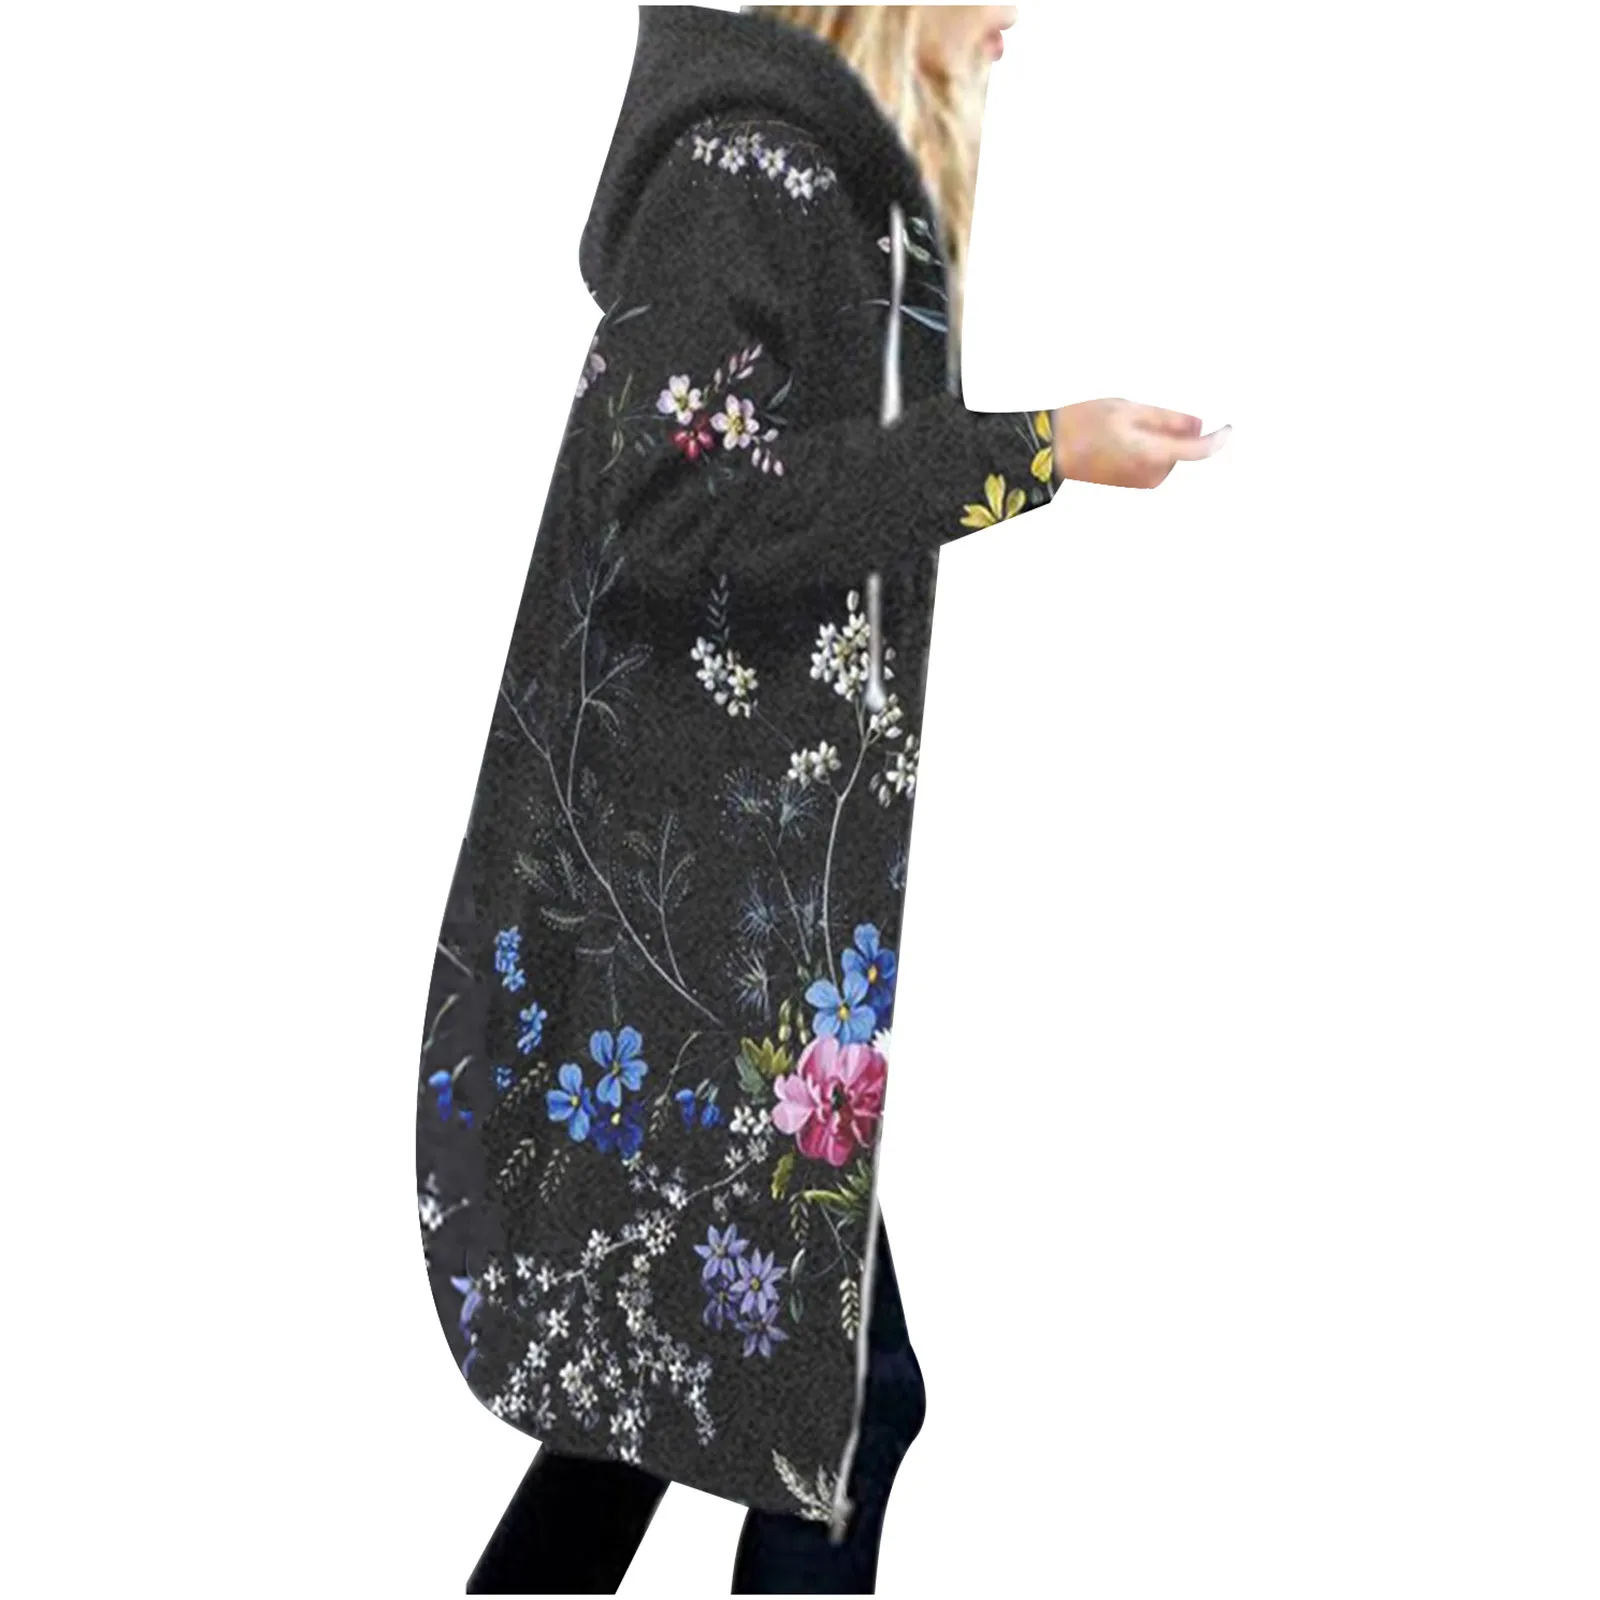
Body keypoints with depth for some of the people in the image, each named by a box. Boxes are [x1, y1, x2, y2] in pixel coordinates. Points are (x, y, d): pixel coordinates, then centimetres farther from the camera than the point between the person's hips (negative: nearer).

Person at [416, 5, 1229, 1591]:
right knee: (839, 1384, -2)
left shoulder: (842, 178, 17)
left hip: (747, 858, 10)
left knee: (674, 1344, 17)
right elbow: (688, 508, -20)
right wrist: (1033, 453, -19)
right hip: (692, 873, -10)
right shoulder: (750, 157, -11)